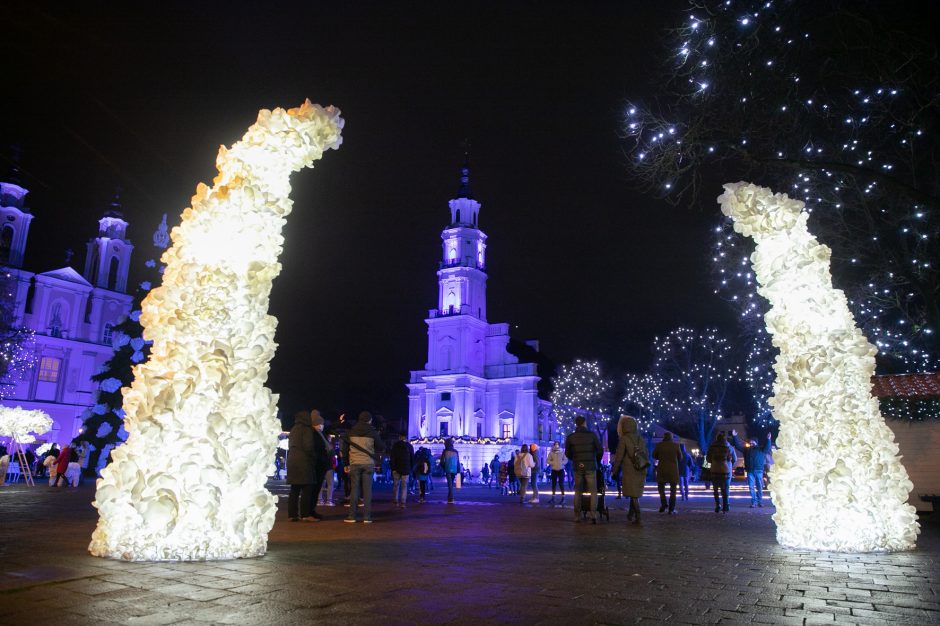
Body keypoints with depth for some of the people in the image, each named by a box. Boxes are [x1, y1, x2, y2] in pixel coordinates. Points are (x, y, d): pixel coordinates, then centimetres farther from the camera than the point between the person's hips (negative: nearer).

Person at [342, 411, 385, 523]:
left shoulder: (351, 432, 6)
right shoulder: (373, 432, 1)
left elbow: (345, 448, 8)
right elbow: (381, 448, 8)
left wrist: (346, 464, 14)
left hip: (354, 463, 1)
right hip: (368, 464, -1)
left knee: (354, 489, 5)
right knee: (367, 490, 2)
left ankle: (352, 516, 4)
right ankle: (367, 517, 1)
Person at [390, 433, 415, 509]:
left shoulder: (395, 445, -3)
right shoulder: (410, 446, 4)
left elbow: (392, 457, -7)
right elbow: (412, 458, 7)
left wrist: (393, 468, -6)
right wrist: (411, 468, 14)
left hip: (397, 468, -1)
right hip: (406, 469, 1)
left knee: (396, 485, 12)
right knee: (404, 486, 3)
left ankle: (395, 501, 14)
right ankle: (402, 503, -4)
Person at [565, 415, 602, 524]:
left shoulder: (570, 437, -2)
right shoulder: (592, 435, -5)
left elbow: (567, 453, 5)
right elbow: (600, 450, -1)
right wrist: (597, 461, 17)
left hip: (577, 467, 2)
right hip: (590, 467, -2)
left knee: (578, 492, 13)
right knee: (593, 492, 5)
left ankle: (577, 516, 12)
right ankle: (593, 515, -9)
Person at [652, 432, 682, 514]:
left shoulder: (659, 445, -5)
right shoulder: (676, 445, -6)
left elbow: (654, 456, 6)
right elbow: (680, 458, 4)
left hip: (662, 469, 0)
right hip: (673, 470, 0)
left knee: (661, 487, 17)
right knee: (673, 489, 9)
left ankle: (663, 504, 0)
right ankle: (671, 509, 4)